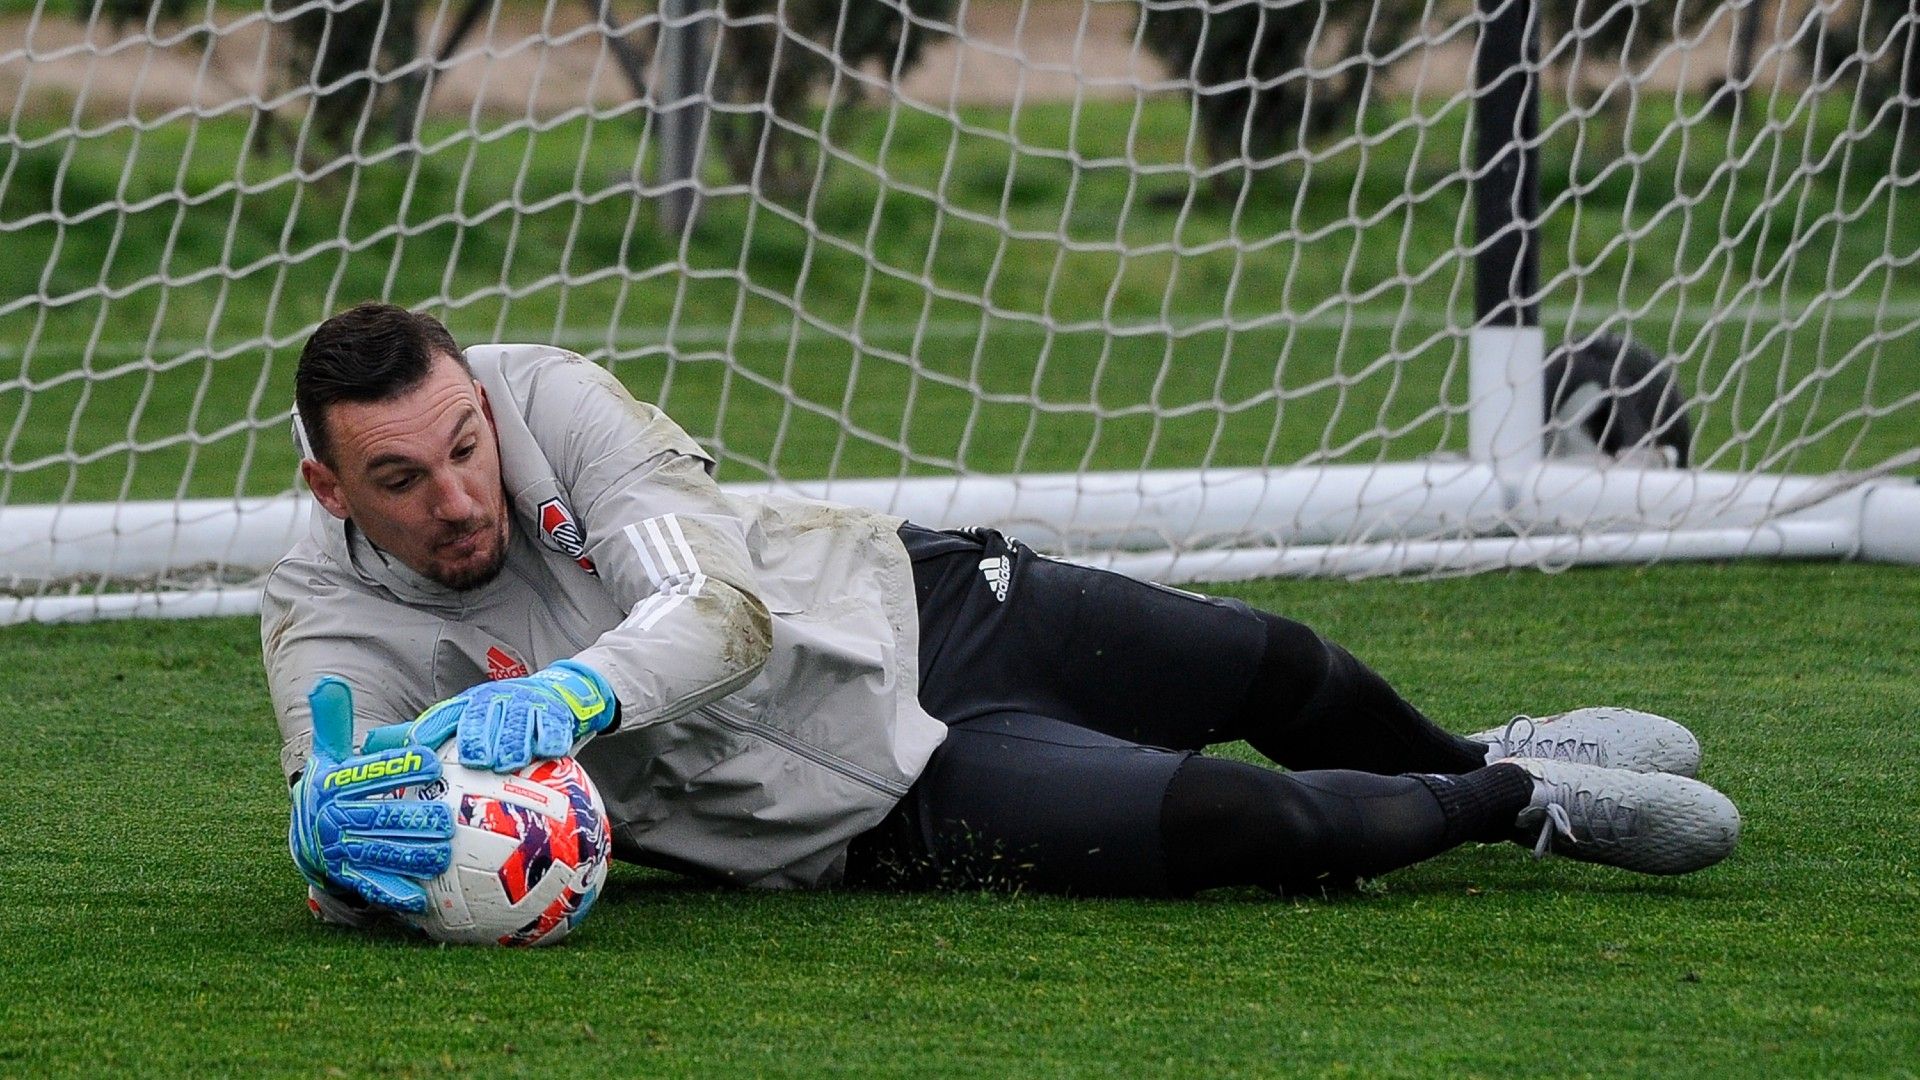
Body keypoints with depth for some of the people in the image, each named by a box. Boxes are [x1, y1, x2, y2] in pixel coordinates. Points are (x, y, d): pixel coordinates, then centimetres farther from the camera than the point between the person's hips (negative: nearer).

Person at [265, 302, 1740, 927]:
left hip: (911, 602, 3)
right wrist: (352, 845, -56)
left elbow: (727, 607, -29)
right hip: (889, 810, -2)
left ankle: (1481, 762, 54)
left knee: (1277, 674, 17)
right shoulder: (334, 621, -19)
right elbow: (333, 829, -30)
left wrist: (567, 695, -50)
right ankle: (1519, 807, 10)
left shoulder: (546, 396, -19)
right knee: (1232, 825, -20)